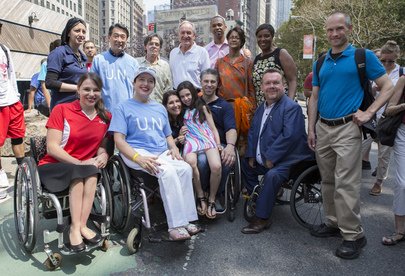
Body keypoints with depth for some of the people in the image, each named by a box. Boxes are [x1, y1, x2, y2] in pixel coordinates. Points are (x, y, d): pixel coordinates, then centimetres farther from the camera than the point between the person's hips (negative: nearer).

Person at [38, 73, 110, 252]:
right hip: (54, 167, -3)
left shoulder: (106, 117, 5)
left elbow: (102, 145, 12)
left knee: (92, 174, -31)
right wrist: (80, 163, -20)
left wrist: (103, 155, -13)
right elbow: (52, 147, -12)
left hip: (86, 167, 3)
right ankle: (80, 227, -29)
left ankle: (78, 227, -28)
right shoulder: (62, 110, -6)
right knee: (81, 174, -33)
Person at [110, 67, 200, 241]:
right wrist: (139, 158, -20)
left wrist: (174, 148, 3)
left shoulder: (160, 108, 26)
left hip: (162, 153, 5)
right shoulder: (123, 108, 8)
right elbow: (119, 140, -3)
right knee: (168, 171, -33)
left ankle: (185, 221, -24)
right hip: (137, 152, -5)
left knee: (185, 168, -26)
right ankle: (175, 226, -31)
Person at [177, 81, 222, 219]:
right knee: (190, 163, -37)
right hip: (190, 140, 1)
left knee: (216, 166, -31)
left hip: (207, 138, 0)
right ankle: (200, 197, -20)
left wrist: (218, 144, 2)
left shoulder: (202, 107, 20)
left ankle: (211, 200, -12)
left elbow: (213, 128, 15)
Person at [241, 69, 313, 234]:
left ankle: (262, 219, -20)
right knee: (245, 164, 16)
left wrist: (271, 157, -24)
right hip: (262, 160, 9)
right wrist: (251, 155, 4)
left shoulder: (292, 107, -15)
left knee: (272, 175, -33)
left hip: (285, 160, -9)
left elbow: (290, 135, -26)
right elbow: (252, 132, 16)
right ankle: (256, 200, 29)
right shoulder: (261, 108, 13)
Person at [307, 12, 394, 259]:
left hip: (347, 128, -5)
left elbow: (388, 87, 0)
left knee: (346, 183, -7)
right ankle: (333, 222, 26)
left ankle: (354, 234, 5)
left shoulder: (364, 56, -1)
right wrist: (311, 129, 9)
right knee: (328, 181, 12)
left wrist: (369, 113, -12)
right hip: (323, 128, 6)